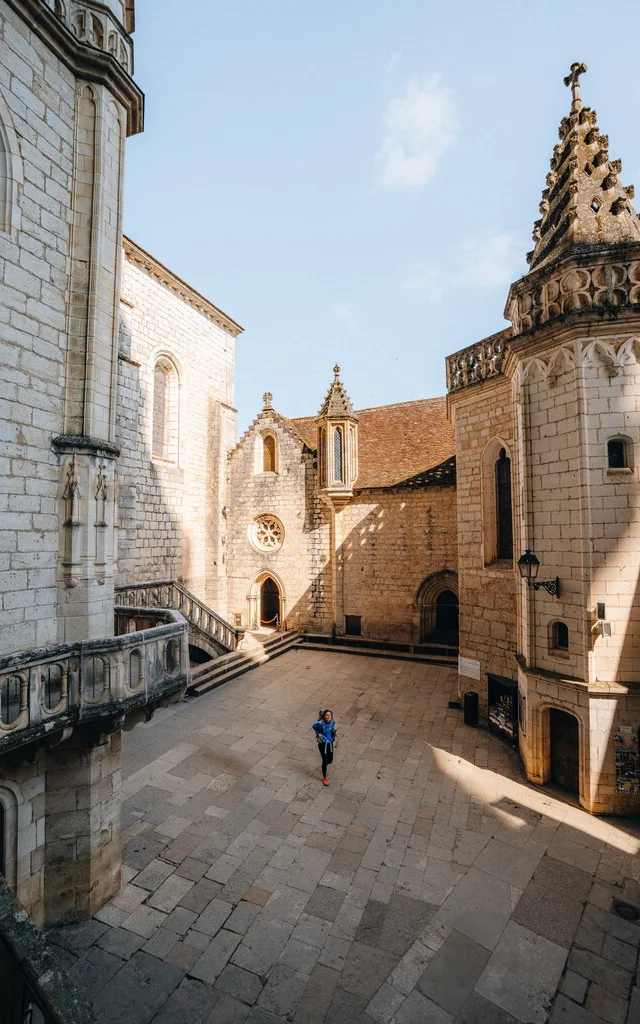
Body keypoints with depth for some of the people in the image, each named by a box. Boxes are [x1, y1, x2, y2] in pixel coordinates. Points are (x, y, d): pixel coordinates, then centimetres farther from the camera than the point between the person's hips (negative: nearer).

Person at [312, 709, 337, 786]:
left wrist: (334, 733, -4)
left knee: (330, 760, 15)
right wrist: (318, 734, -13)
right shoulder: (320, 723, -26)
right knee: (325, 761, 0)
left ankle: (324, 765, 51)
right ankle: (324, 778, 23)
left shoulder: (332, 722, -11)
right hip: (322, 744, -5)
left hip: (330, 743, 5)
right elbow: (313, 726, -6)